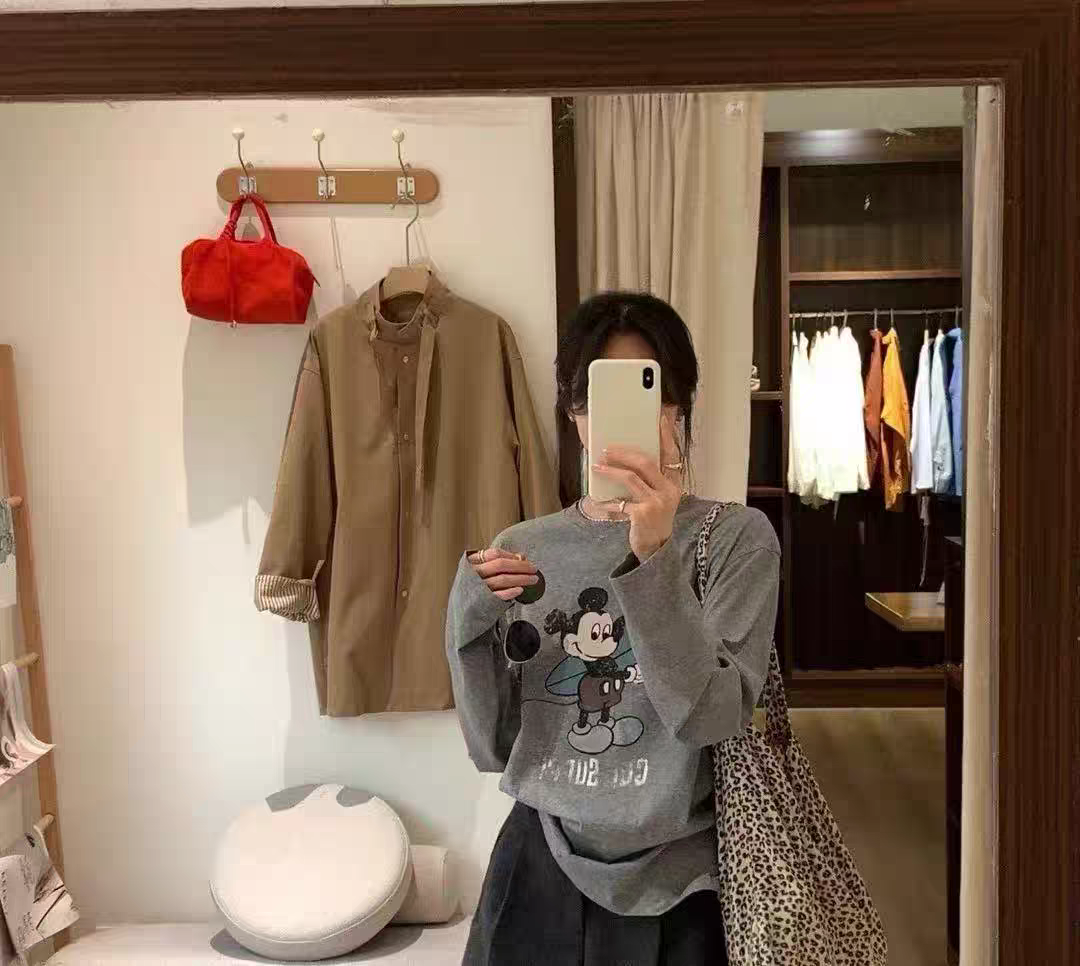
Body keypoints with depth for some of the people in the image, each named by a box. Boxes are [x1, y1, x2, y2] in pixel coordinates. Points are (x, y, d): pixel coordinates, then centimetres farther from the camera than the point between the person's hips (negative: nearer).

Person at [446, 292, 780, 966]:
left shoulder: (736, 538, -9)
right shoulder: (521, 549, -2)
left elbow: (712, 719, -21)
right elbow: (493, 749, -2)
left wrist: (653, 558, -31)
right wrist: (471, 624, -17)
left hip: (677, 880, -2)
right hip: (541, 866, 2)